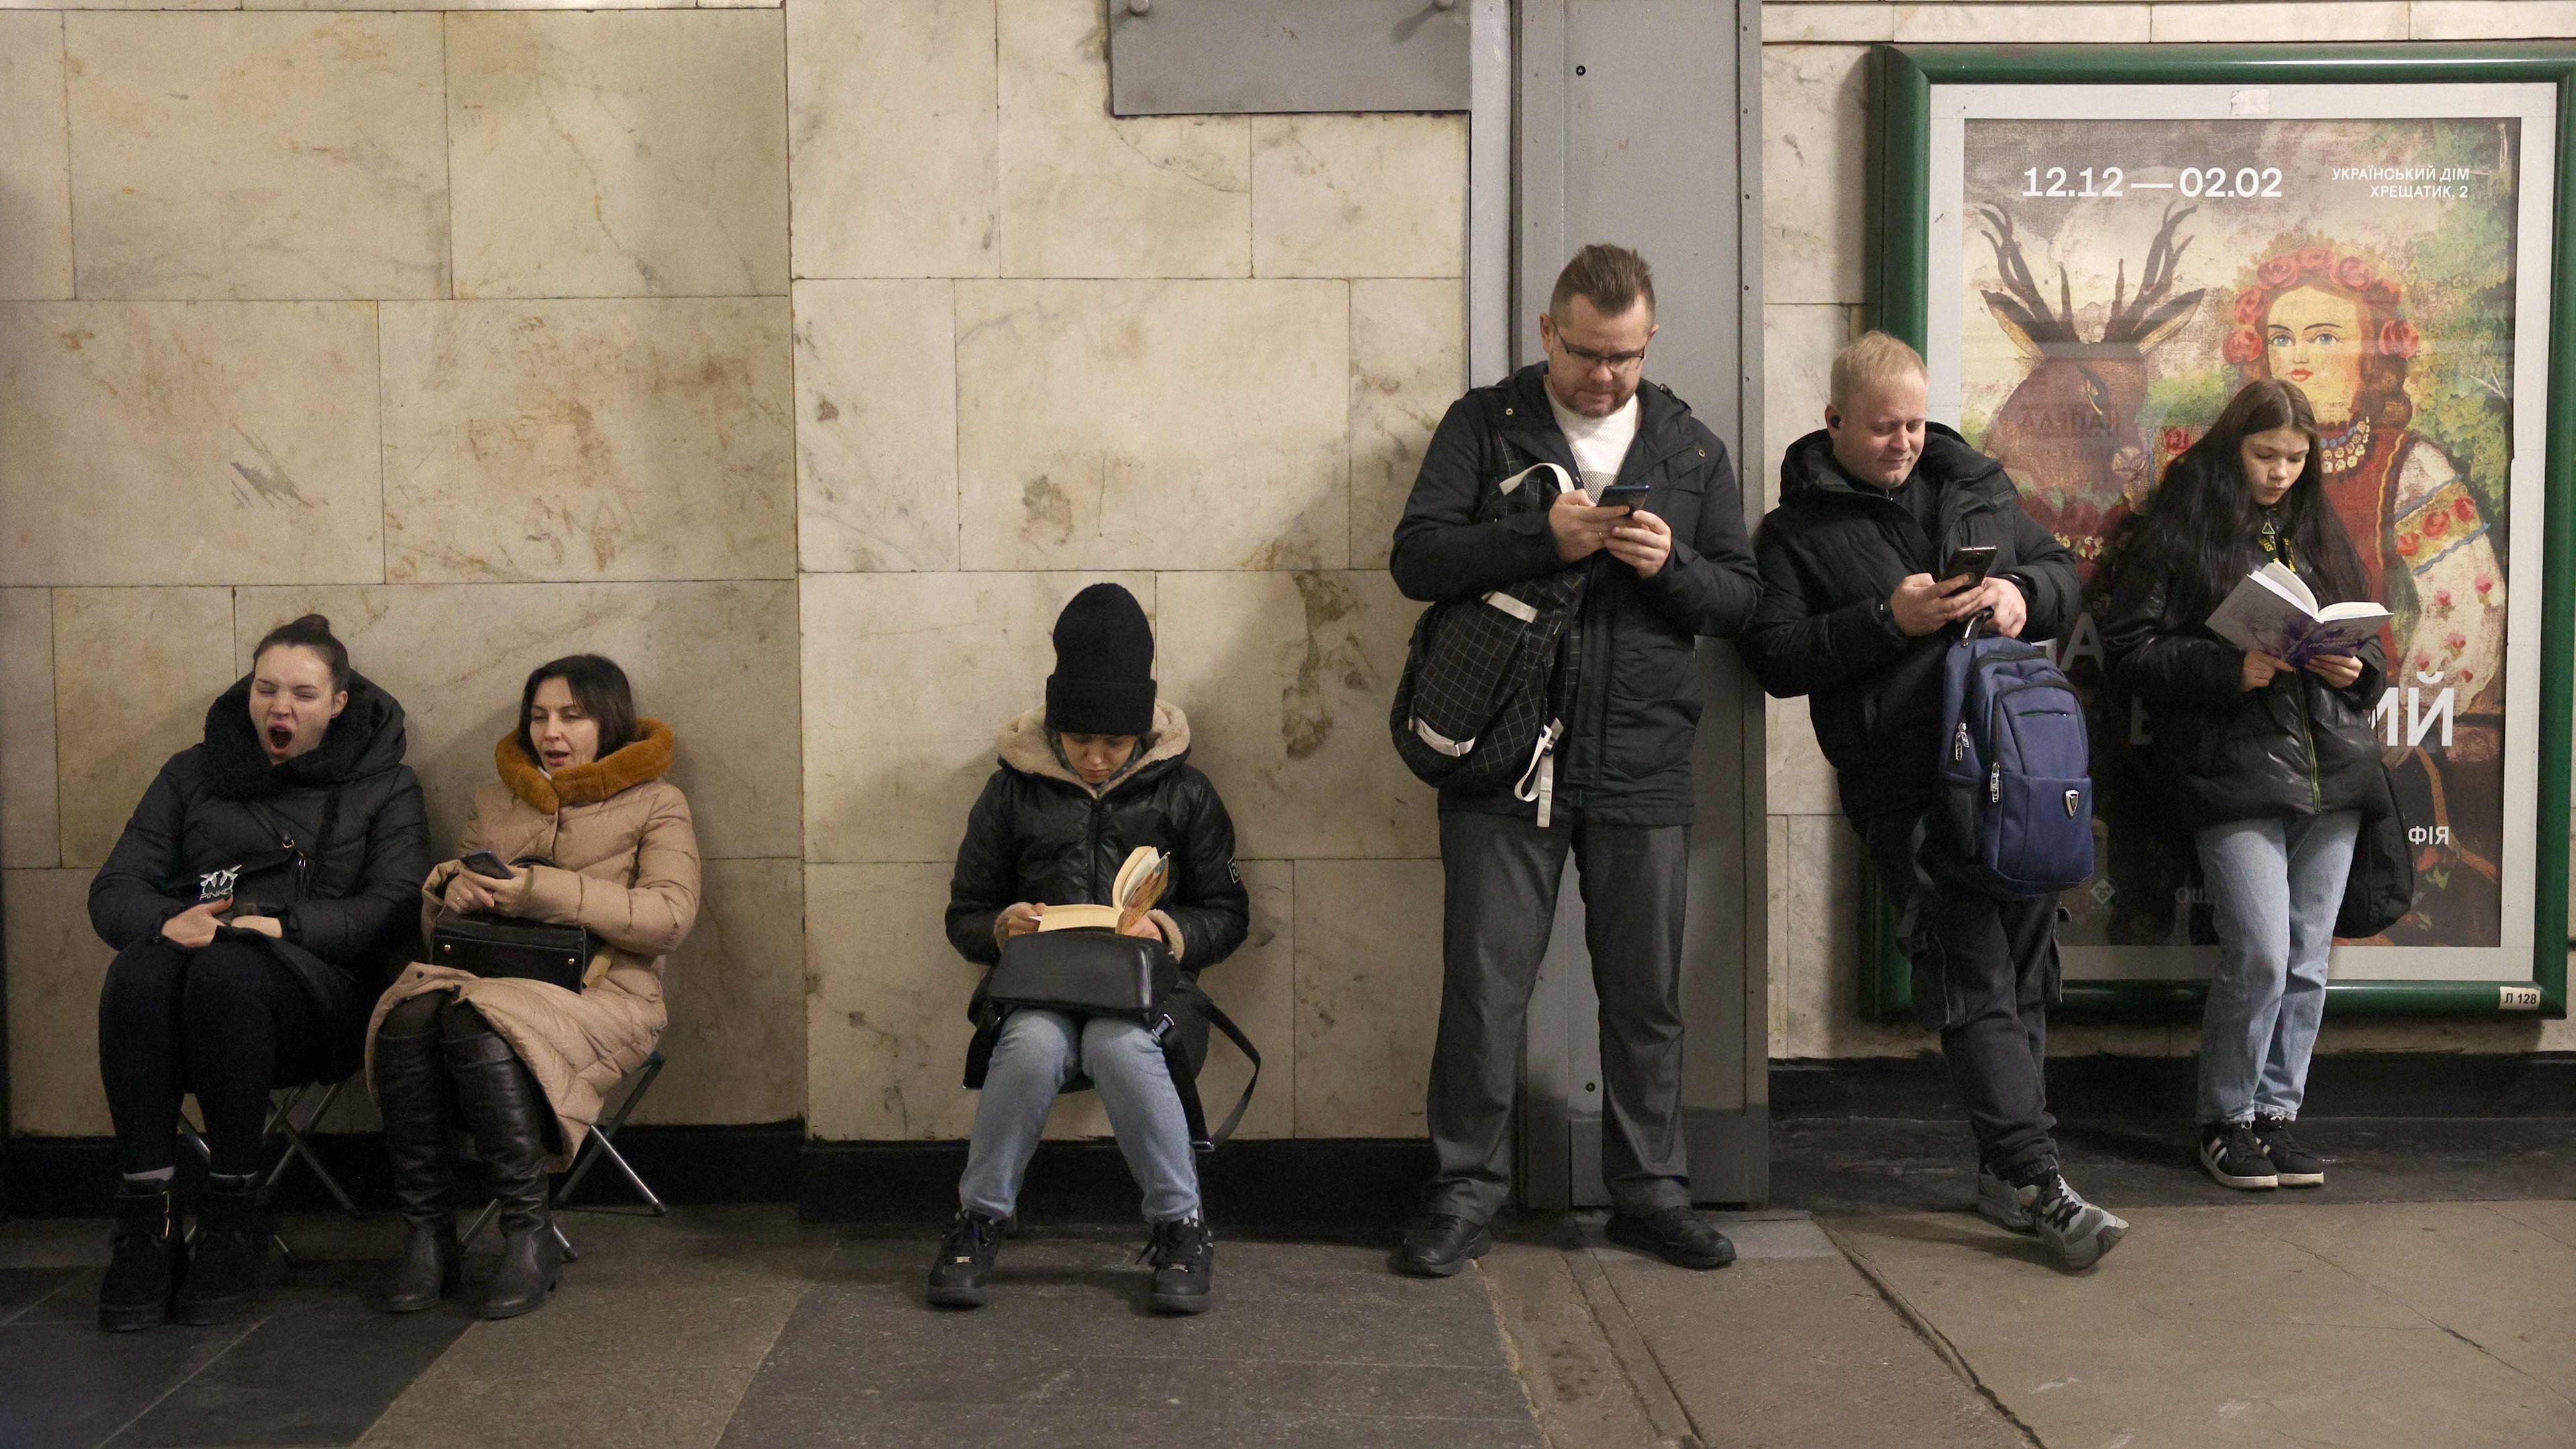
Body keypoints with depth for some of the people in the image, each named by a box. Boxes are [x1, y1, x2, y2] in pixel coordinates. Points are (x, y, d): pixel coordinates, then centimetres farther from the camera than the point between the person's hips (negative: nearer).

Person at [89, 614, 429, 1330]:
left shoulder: (383, 785, 14)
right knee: (140, 968, -34)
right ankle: (146, 1219, -33)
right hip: (187, 985, 3)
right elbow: (114, 890, 10)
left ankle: (235, 1218, -26)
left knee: (226, 969, -37)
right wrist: (167, 922, -14)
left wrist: (281, 924, -19)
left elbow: (392, 908, -2)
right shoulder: (194, 773, 22)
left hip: (322, 990, -2)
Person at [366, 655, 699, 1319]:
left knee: (479, 1024, -36)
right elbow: (432, 916, 25)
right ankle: (426, 1233, -24)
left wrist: (547, 892, -14)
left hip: (596, 991, -4)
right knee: (410, 1013, -31)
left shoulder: (655, 804, 11)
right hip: (487, 974, 4)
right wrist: (451, 888, -1)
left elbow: (672, 915, -6)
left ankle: (530, 1236, -26)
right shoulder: (495, 801, 26)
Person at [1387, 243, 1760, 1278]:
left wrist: (1673, 566, -9)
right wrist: (1543, 539, -17)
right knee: (1484, 986, 1)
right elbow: (1418, 559, -5)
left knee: (1646, 992, 9)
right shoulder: (1484, 425, 4)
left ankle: (1650, 1190, 23)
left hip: (1644, 768, 2)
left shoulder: (1692, 448, 12)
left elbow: (1740, 599, 12)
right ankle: (1466, 1187, 15)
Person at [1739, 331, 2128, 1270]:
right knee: (1972, 980, -9)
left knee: (2024, 965, 9)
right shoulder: (1797, 529, 4)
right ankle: (2036, 1182, -7)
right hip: (1908, 788, -5)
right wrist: (1888, 621, -15)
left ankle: (2004, 1170, 20)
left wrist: (2024, 593, 0)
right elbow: (1773, 655, -5)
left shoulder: (1974, 484, 18)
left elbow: (2063, 568, 23)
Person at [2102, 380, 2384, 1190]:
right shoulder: (2180, 532, 0)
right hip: (2234, 773, -5)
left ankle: (2276, 1114, 18)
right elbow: (2129, 648, -6)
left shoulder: (2321, 532, 18)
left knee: (2308, 959, 6)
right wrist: (2230, 671, -18)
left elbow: (2368, 639, 24)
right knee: (2260, 955, -10)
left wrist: (2356, 668, 1)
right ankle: (2226, 1122, 6)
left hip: (2331, 769, 6)